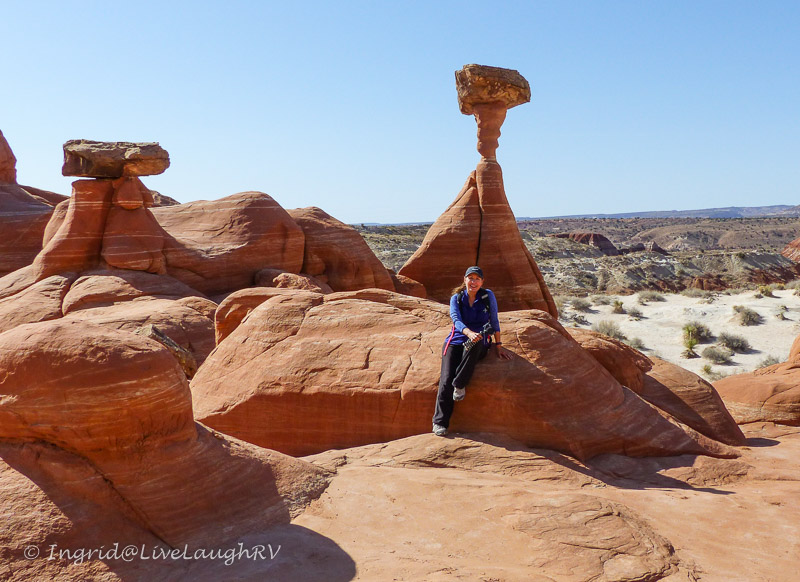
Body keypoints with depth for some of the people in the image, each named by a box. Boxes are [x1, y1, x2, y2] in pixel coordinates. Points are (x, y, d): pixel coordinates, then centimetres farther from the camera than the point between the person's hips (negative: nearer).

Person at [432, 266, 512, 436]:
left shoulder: (488, 296, 5)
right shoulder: (456, 298, 5)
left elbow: (494, 321, 8)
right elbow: (456, 320, -11)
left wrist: (498, 345, 3)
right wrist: (469, 333, -32)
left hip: (478, 344, -1)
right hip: (455, 342, 1)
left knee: (476, 343, -40)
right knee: (446, 380, -18)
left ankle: (460, 384, -26)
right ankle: (440, 422, -13)